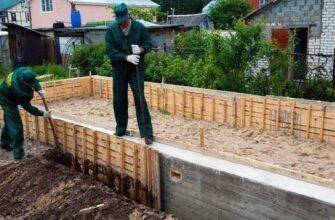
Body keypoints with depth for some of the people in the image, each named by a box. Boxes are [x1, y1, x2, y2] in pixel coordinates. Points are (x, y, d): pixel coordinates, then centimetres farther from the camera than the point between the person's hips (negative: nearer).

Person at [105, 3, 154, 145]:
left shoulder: (139, 27, -4)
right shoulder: (111, 30, -3)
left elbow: (148, 44, 1)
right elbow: (110, 50, -10)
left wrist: (141, 49, -22)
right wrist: (127, 57, -24)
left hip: (136, 69, -2)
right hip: (119, 69, 2)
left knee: (140, 99, -8)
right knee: (119, 100, 8)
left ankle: (147, 132, -5)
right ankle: (121, 129, 25)